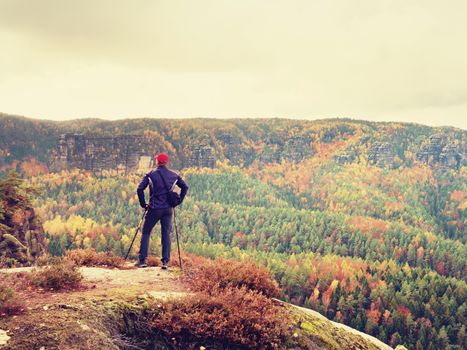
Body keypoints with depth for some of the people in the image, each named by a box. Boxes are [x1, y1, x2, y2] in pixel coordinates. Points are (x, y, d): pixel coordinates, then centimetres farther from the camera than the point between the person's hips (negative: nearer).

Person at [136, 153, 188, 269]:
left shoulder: (151, 174, -3)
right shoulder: (174, 175, 7)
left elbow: (140, 189, -10)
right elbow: (185, 187, 11)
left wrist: (143, 204, 0)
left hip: (154, 208, -3)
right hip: (168, 209, 3)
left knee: (146, 233, 9)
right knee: (166, 234, 8)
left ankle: (142, 260, 6)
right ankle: (165, 261, 1)